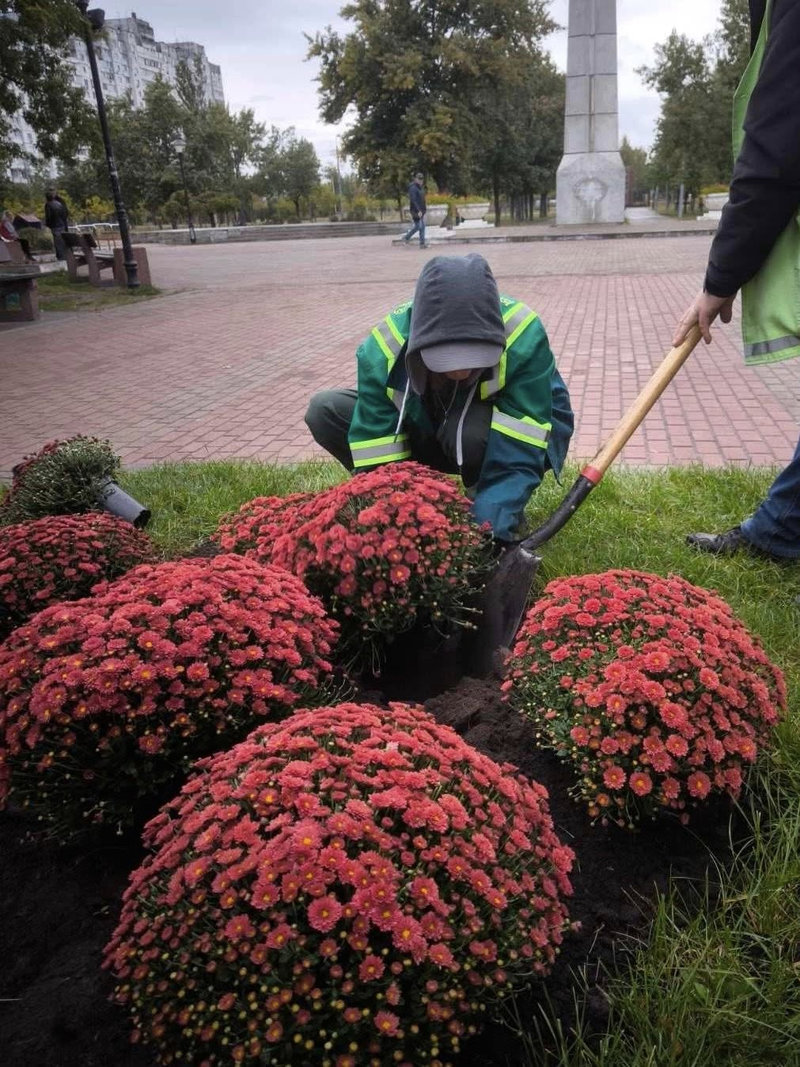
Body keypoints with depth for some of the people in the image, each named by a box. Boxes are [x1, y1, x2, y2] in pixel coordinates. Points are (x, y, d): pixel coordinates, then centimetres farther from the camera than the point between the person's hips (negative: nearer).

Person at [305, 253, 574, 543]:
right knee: (324, 411, -14)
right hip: (428, 435, 3)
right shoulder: (383, 350, -29)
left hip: (518, 430, -3)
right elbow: (377, 463, -27)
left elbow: (518, 457, -35)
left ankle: (507, 520, -8)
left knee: (469, 432, -39)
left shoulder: (524, 338, -35)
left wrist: (490, 535, -45)